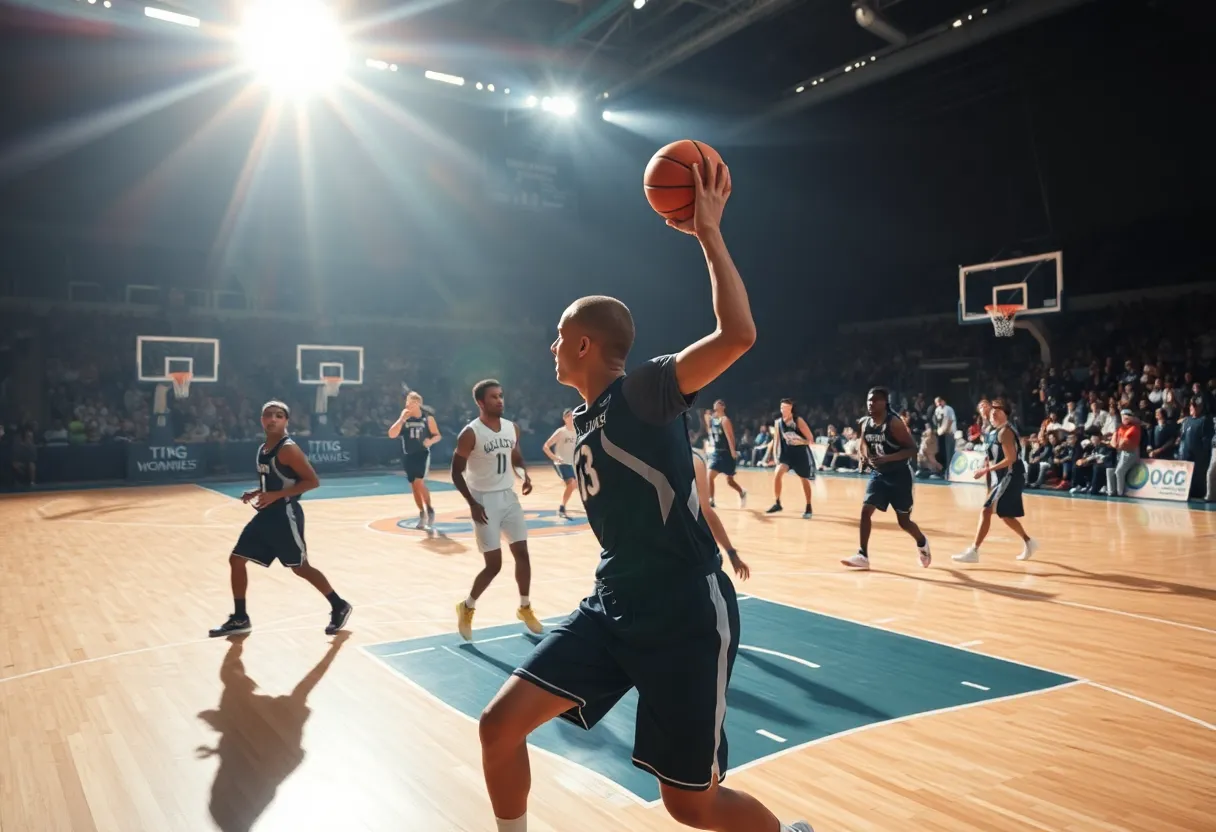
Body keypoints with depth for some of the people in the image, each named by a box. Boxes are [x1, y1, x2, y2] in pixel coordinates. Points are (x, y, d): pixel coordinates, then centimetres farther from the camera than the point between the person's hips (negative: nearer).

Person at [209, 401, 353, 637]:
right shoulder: (262, 449, 10)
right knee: (236, 560, 8)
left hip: (285, 515, -9)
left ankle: (339, 607, 16)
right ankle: (240, 619, 20)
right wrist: (256, 493, 4)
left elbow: (312, 481, -20)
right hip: (266, 514, 9)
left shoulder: (288, 449, -16)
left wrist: (276, 495, -23)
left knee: (300, 568, 0)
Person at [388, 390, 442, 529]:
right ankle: (422, 514, 22)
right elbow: (392, 435, -10)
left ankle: (429, 509, 1)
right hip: (408, 456, 4)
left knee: (419, 483, -18)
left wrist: (431, 441, -18)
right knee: (414, 486, 7)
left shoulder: (428, 418, -2)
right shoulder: (403, 419, 2)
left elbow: (437, 435, 4)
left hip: (422, 454, -3)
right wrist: (402, 418, -17)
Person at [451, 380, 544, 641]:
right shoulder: (470, 433, -15)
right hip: (485, 500, -6)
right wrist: (472, 504, -19)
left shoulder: (512, 428, 3)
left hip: (508, 497, 6)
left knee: (522, 554, 7)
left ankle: (525, 608, 24)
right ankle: (467, 608, 19)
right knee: (494, 564, -4)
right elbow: (456, 473, -12)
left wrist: (525, 475, -3)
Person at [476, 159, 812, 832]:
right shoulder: (585, 420, 10)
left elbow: (738, 335, -30)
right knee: (500, 726, 1)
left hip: (687, 613, -8)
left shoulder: (644, 390, -15)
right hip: (614, 606, 8)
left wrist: (708, 233, -25)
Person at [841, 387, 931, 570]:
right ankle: (863, 555, -5)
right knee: (865, 511, -11)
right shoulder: (865, 423, -2)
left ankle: (922, 544, 38)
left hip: (899, 475, -5)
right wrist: (865, 457, -5)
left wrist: (887, 458, -33)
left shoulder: (894, 423, -21)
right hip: (878, 474, 5)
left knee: (904, 521, 6)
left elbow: (912, 449, -23)